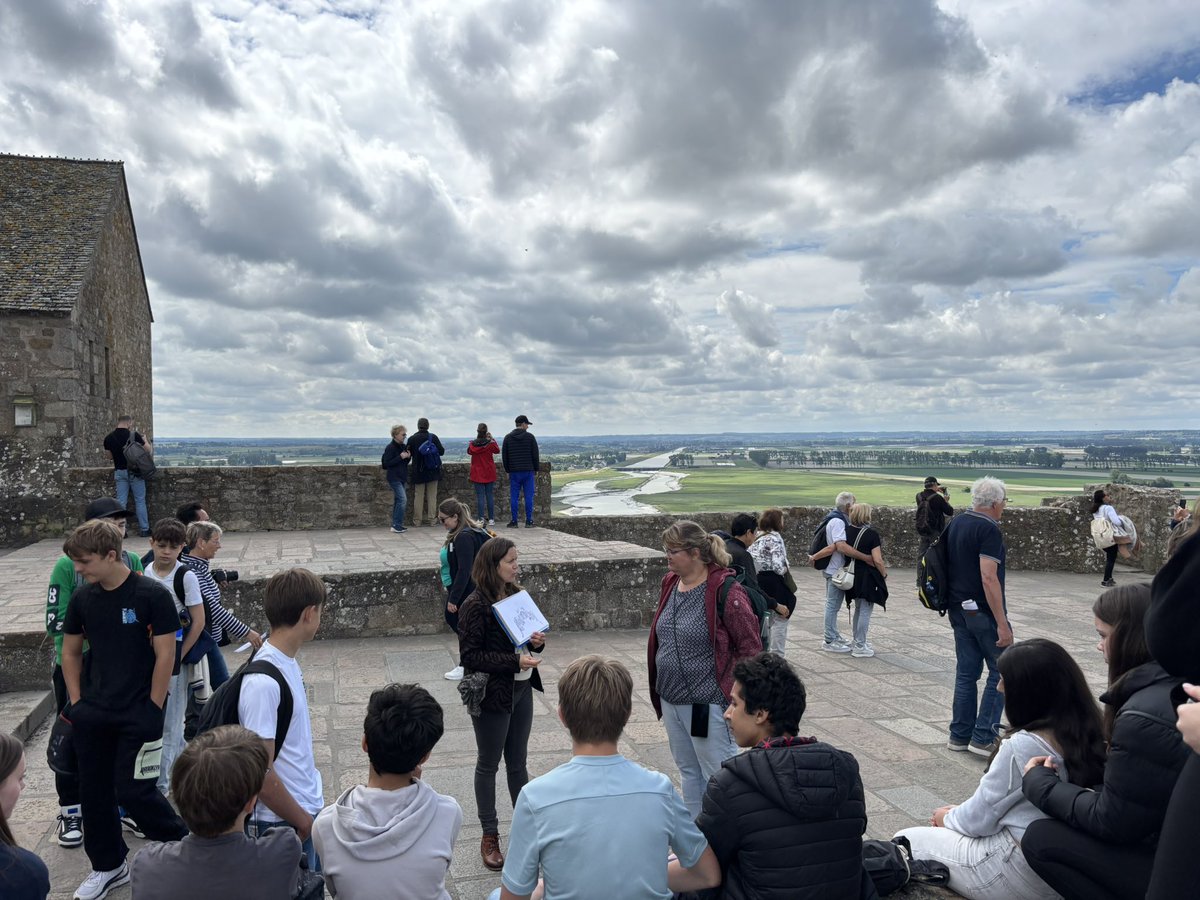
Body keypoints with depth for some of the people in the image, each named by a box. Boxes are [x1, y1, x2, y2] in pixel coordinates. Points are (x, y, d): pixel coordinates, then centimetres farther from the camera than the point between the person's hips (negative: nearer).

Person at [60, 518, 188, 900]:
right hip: (92, 715, 6)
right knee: (94, 789, 12)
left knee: (132, 790, -3)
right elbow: (70, 652, 14)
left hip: (138, 715, -5)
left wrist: (152, 710, -10)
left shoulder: (152, 595, -14)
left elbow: (165, 656, -12)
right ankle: (108, 867, 32)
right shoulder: (82, 599, 2)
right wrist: (77, 702, 7)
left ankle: (182, 847, 21)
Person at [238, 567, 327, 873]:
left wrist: (311, 812, 15)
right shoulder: (263, 681, -26)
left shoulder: (287, 662, 2)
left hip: (308, 810, 8)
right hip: (284, 824, -8)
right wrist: (304, 822, -13)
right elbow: (260, 773, -24)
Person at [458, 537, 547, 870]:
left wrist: (537, 642, -9)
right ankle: (489, 836, 25)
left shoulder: (516, 595, 2)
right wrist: (515, 661, -25)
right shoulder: (476, 605, -18)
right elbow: (470, 656, -18)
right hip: (492, 695, -6)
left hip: (521, 690, 6)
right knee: (488, 765, 11)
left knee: (518, 762, 18)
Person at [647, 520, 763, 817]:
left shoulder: (725, 591, -19)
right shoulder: (670, 584, 5)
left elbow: (751, 648, -16)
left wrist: (737, 696, -15)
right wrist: (659, 688, 17)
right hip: (672, 700, 8)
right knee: (688, 771, 22)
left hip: (707, 703, -8)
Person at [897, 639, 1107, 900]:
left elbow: (979, 819, -16)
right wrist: (958, 814, 10)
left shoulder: (1022, 746, -29)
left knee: (904, 843, 9)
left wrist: (947, 818, 5)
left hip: (1018, 874, -8)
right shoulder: (1085, 732, -5)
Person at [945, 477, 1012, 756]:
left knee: (966, 672, 13)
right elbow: (988, 578, -23)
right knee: (1001, 671, 4)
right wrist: (1002, 623, -22)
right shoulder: (989, 530, -17)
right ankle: (983, 738, 3)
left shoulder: (955, 523, 10)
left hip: (958, 609, 8)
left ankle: (960, 735, 18)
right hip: (983, 611, -8)